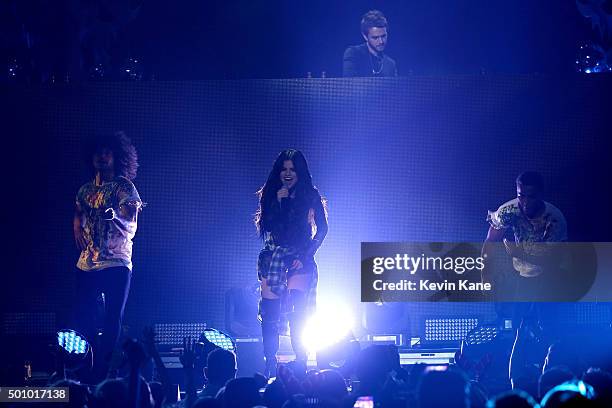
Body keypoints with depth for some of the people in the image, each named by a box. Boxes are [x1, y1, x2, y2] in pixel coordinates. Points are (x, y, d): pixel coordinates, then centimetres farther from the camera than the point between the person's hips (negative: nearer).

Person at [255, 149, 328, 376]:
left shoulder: (310, 196, 4)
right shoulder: (269, 195, 10)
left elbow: (322, 229, 3)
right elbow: (265, 226, 2)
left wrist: (305, 255, -6)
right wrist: (278, 202, -8)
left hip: (299, 259, -3)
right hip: (273, 258, 3)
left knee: (298, 312, -15)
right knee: (270, 312, -3)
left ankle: (301, 363, -13)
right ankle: (270, 364, 3)